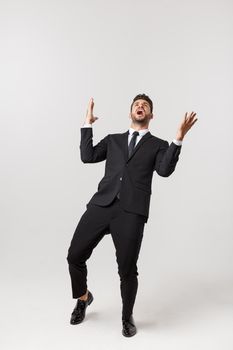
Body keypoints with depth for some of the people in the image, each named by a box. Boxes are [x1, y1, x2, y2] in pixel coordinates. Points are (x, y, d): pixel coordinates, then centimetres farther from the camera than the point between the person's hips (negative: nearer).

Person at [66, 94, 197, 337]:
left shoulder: (158, 145, 15)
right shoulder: (113, 140, 23)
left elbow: (165, 170, -4)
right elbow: (87, 156, 10)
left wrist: (179, 138, -12)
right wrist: (88, 124, 13)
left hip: (131, 211, -2)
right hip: (101, 205, 3)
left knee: (127, 269, 0)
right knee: (75, 256, 2)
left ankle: (127, 317, 30)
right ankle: (83, 297, 34)